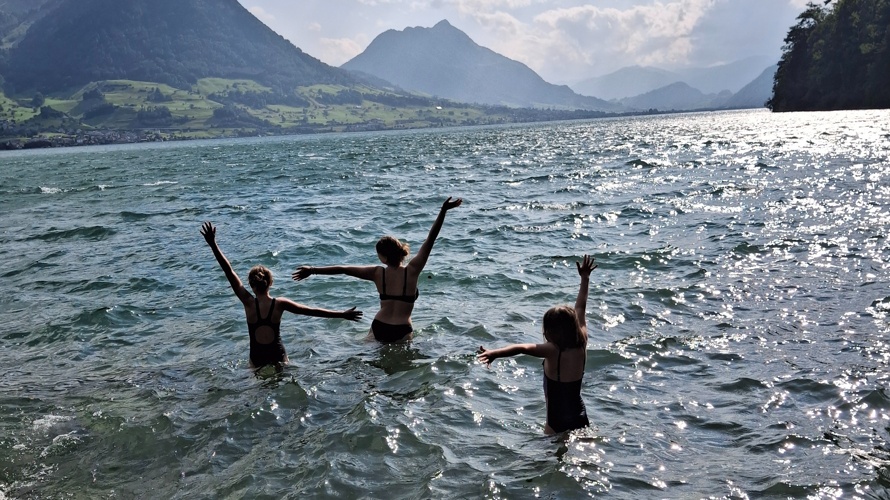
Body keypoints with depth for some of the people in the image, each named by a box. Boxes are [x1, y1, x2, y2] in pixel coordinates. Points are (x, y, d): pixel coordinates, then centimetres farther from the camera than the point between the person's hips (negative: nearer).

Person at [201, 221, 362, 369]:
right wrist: (342, 315, -3)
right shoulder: (280, 303, -9)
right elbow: (312, 311, -7)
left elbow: (229, 272, -14)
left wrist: (213, 244, -15)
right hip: (278, 356, 1)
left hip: (257, 358, -1)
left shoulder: (249, 303, -11)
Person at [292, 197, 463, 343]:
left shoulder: (378, 273, -1)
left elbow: (343, 269, 4)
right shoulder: (412, 271, -7)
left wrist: (313, 270, 11)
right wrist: (443, 210, -9)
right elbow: (430, 240, -9)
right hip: (402, 332, -3)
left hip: (378, 328, 3)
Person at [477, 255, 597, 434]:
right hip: (580, 418, 6)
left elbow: (523, 348, -37)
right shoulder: (581, 344, -6)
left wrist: (494, 353, -52)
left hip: (558, 422, -6)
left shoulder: (553, 351, -22)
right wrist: (585, 278, 18)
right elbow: (581, 308, 5)